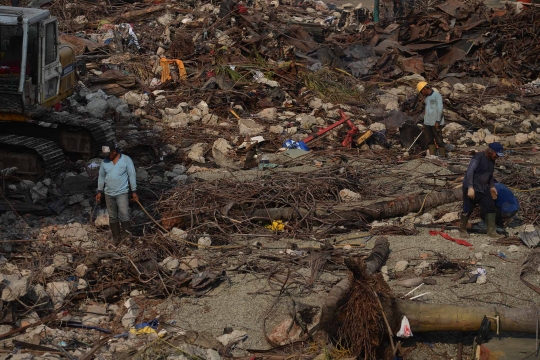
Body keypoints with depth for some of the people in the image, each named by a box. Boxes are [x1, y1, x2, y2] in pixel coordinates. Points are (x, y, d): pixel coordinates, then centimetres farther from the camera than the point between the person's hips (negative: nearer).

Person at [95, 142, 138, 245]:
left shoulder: (126, 160, -7)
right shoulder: (105, 162, 3)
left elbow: (132, 176, -5)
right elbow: (101, 177, 13)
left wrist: (134, 191, -6)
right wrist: (99, 191, 9)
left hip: (122, 193, -4)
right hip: (109, 194, 4)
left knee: (124, 215, -16)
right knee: (112, 217, 9)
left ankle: (126, 236, -7)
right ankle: (116, 237, 17)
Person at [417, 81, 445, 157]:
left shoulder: (437, 95, -6)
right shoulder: (427, 97, 19)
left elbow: (440, 108, -13)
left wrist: (437, 121, -19)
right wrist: (424, 124, 19)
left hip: (436, 122, -8)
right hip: (428, 122, 8)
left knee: (439, 140, -7)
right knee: (430, 141, 3)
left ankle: (442, 156, -5)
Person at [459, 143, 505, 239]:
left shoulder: (492, 160, 8)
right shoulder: (478, 157, -17)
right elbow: (470, 172, -23)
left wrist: (492, 187, 16)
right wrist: (470, 188, -27)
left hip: (483, 189, 7)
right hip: (471, 189, -7)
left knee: (490, 208, 0)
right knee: (467, 210, 1)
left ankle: (491, 231, 6)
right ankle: (462, 230, 18)